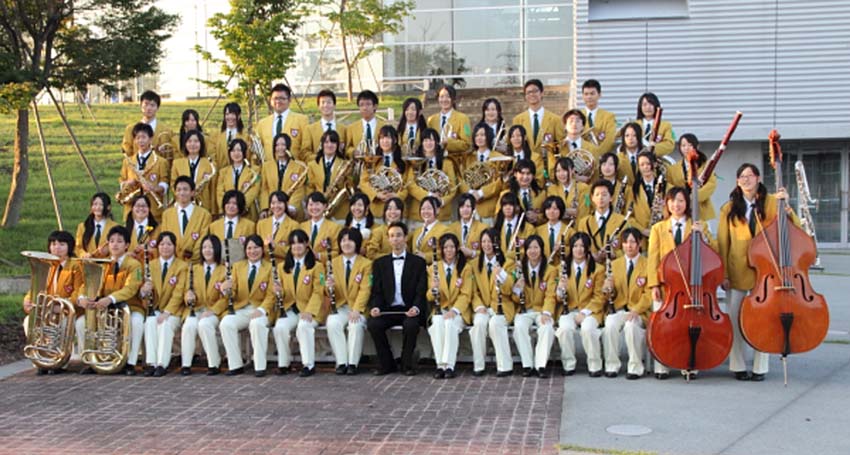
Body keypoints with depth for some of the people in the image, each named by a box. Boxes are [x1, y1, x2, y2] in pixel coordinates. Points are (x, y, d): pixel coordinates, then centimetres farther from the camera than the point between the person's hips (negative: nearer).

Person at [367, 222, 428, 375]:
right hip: (388, 309, 2)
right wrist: (375, 307, -13)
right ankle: (386, 363, -8)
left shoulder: (418, 262, 7)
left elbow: (421, 290, 0)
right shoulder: (380, 263, 13)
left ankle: (407, 364, -11)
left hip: (410, 310, -2)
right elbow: (376, 291, 8)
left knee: (411, 325, -34)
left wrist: (416, 308, -20)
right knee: (372, 324, -27)